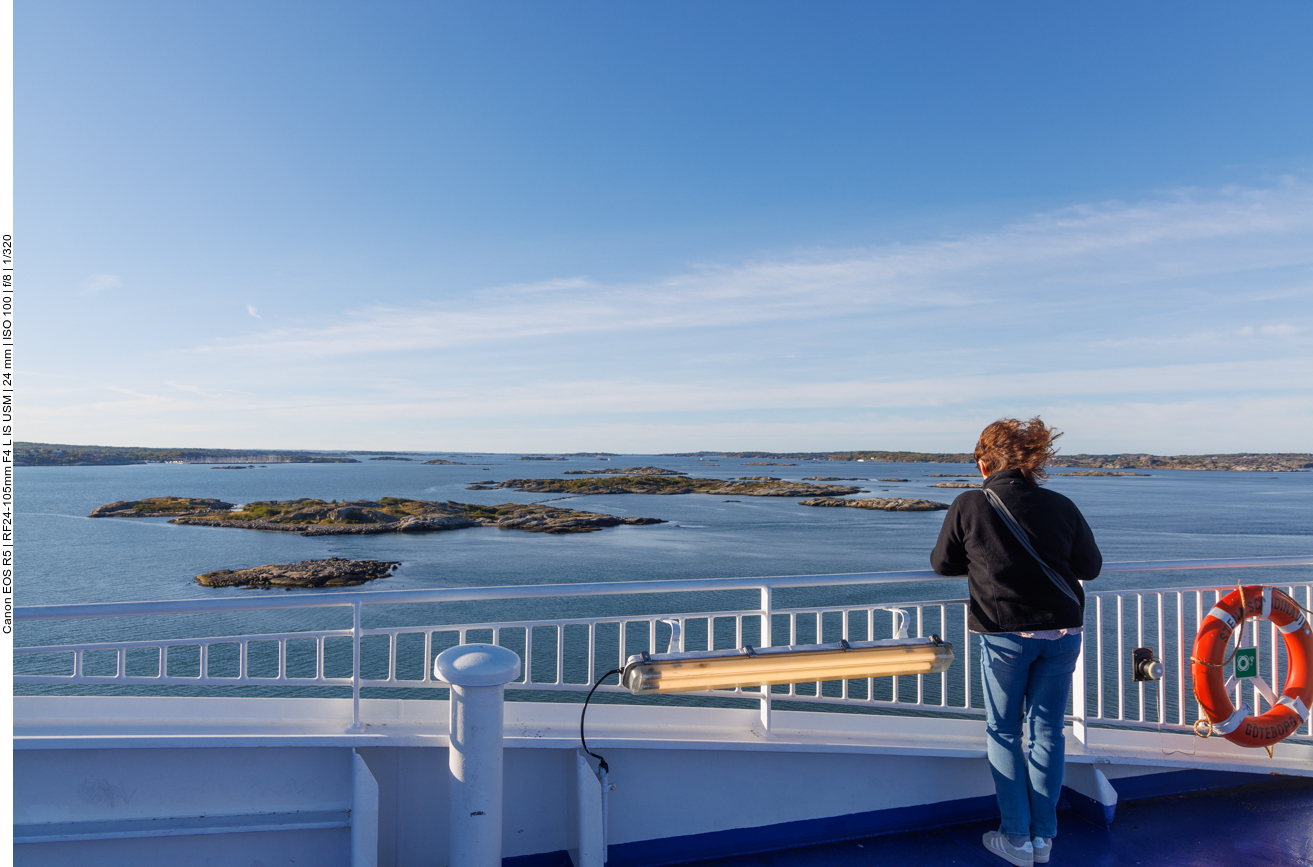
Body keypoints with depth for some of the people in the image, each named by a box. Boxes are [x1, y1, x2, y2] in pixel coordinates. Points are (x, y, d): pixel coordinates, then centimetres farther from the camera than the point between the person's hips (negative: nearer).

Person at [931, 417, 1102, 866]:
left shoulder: (968, 506, -11)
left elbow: (942, 563, -1)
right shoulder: (1061, 506, -2)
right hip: (1063, 632, 3)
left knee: (1002, 732, 13)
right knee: (1047, 731, 16)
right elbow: (1091, 566, 8)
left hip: (1004, 634, -3)